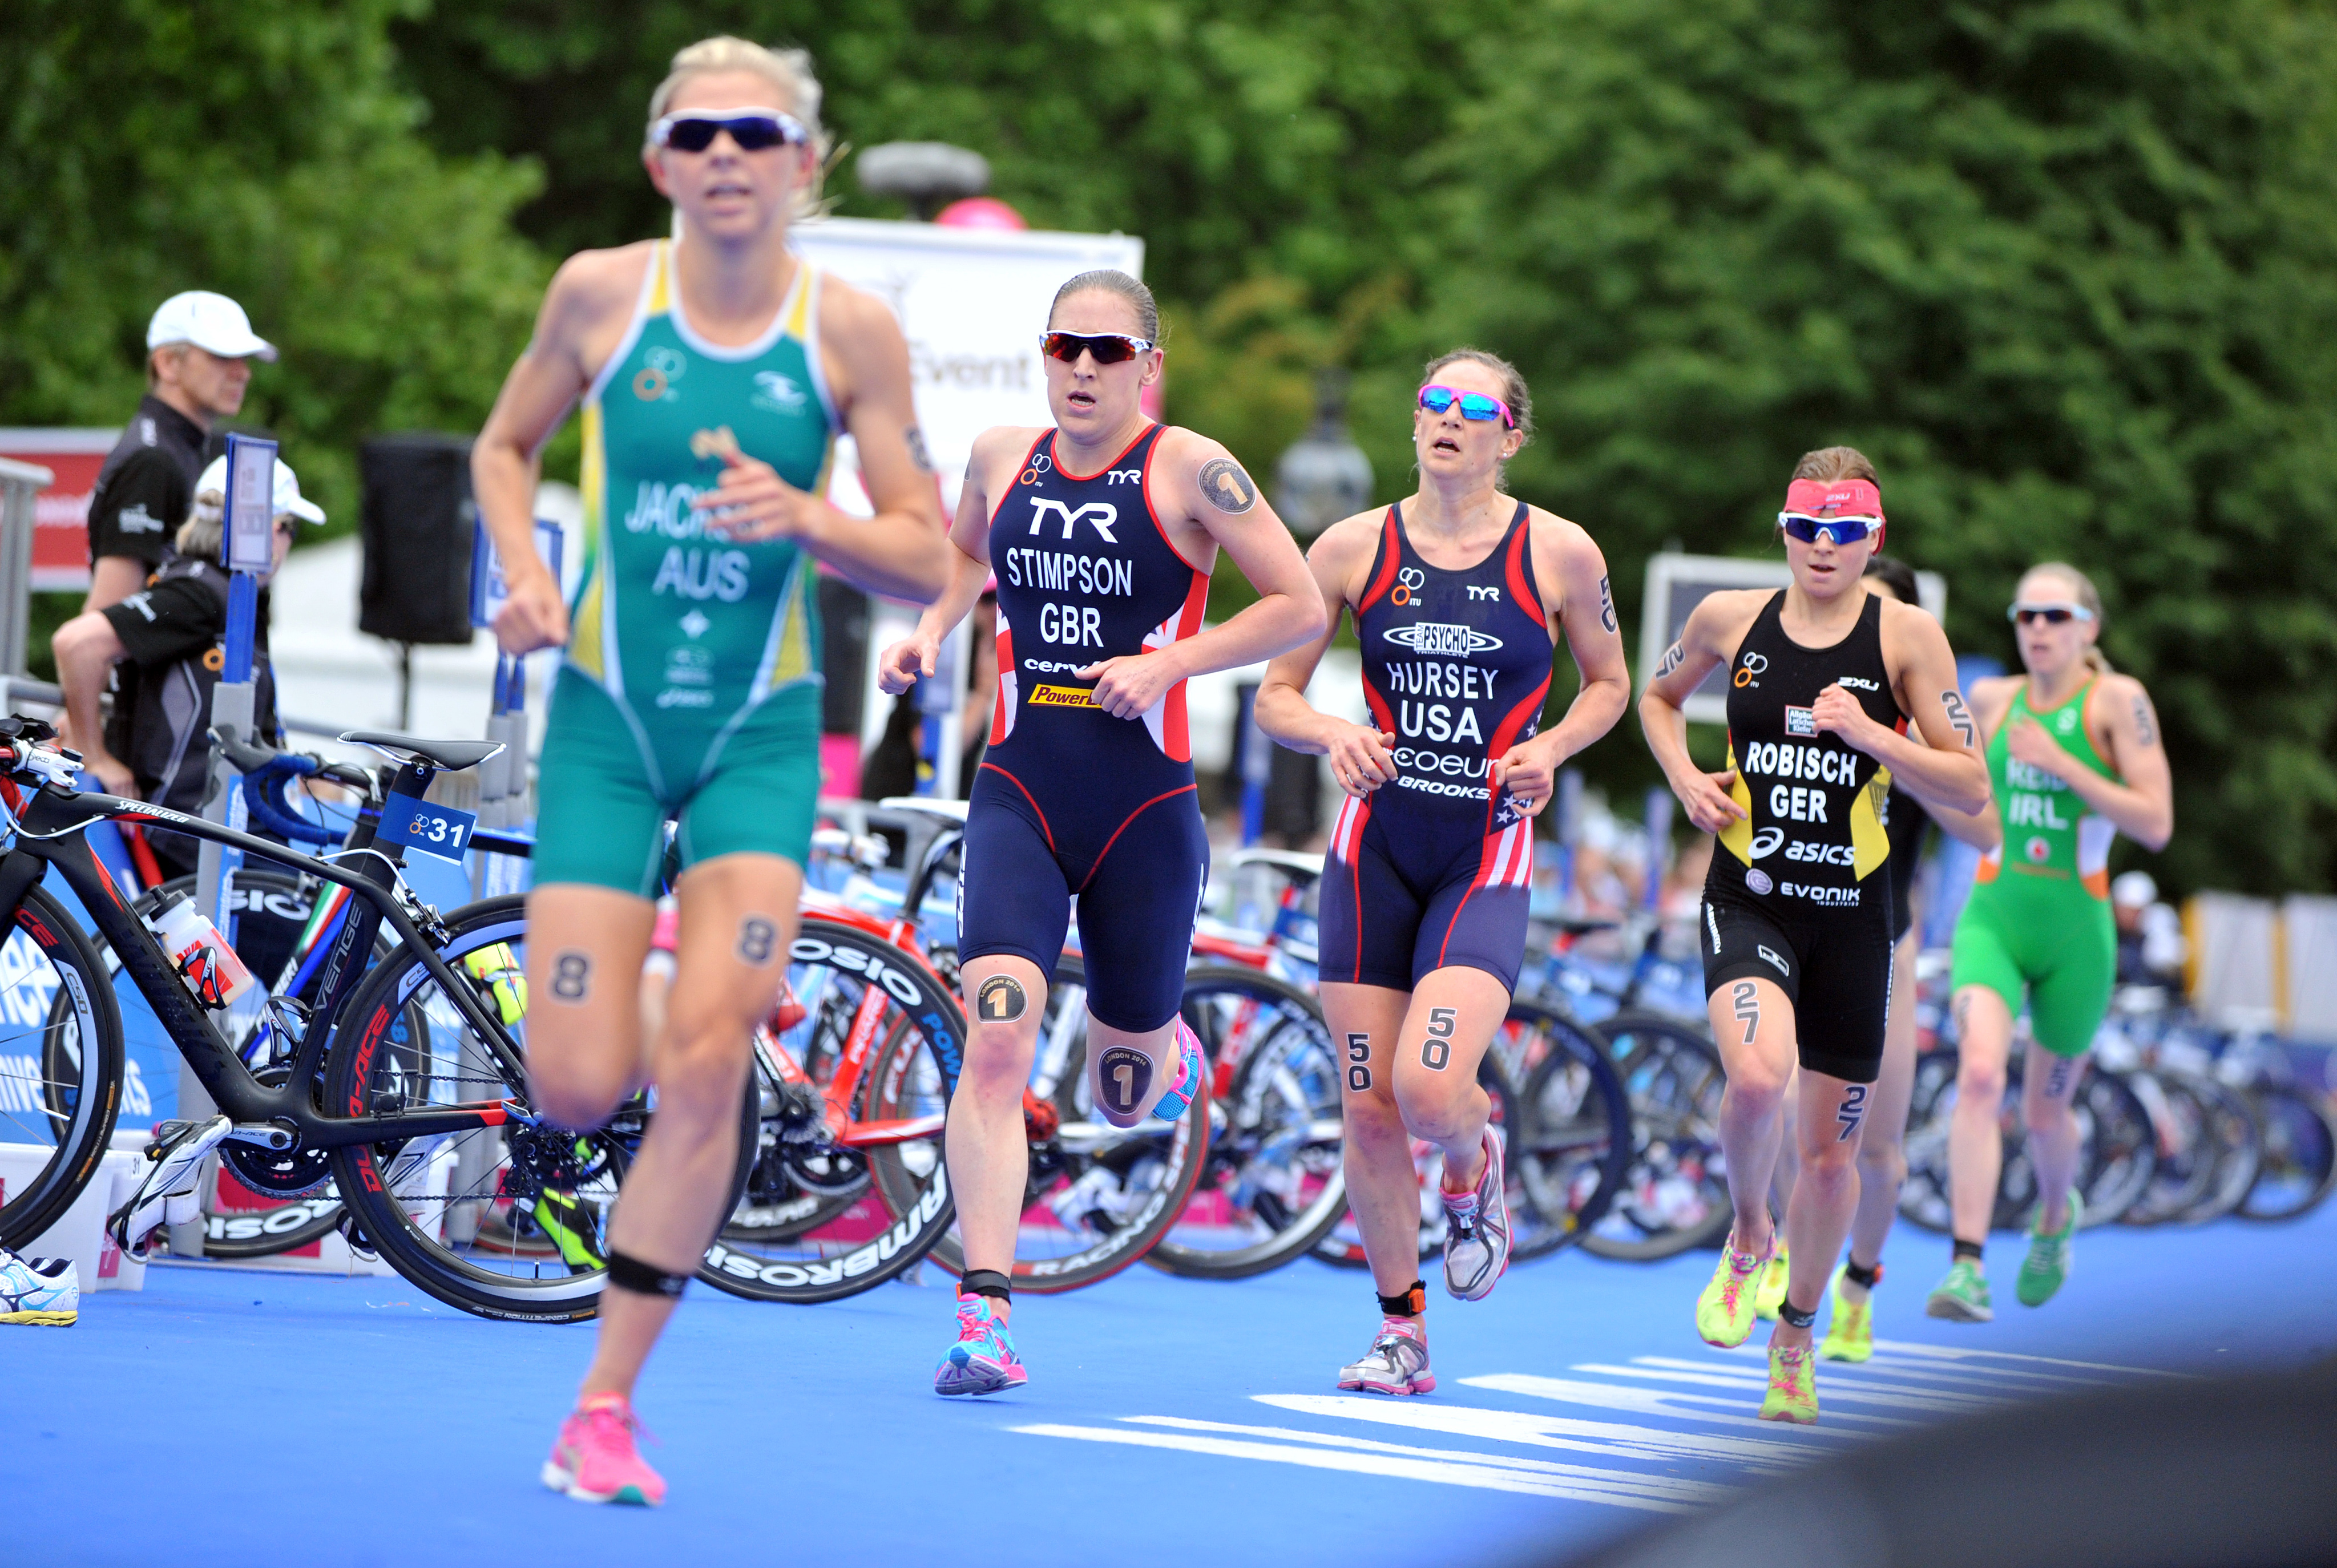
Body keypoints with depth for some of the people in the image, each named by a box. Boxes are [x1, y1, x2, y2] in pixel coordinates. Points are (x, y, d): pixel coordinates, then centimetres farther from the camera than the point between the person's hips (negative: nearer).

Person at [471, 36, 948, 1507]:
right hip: (609, 718, 1)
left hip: (762, 732, -1)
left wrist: (804, 518, -23)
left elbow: (931, 563, -5)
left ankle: (607, 1409, -2)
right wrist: (525, 569, -7)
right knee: (578, 1090, -7)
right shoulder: (602, 291, -5)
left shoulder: (851, 327, -7)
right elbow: (505, 447, 12)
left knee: (705, 1066, -13)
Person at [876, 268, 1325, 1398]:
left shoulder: (1189, 469, -6)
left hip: (1144, 810, -2)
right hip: (1018, 798, 2)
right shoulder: (1001, 458, 6)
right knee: (995, 1045, -19)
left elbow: (1301, 606, -6)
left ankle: (1161, 1049, 49)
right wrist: (930, 630, 9)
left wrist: (1169, 662, -15)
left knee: (1123, 1100, 10)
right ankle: (984, 1317, -19)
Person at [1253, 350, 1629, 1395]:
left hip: (1487, 850, -2)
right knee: (1369, 1107, 1)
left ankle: (1474, 1169, 18)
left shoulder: (1560, 554, -2)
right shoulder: (1353, 548, 2)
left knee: (1431, 1087, -20)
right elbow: (1276, 695, 7)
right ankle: (1401, 1332, 17)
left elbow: (1609, 682, 13)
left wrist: (1551, 749, -6)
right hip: (1375, 844, 2)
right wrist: (1332, 735, -15)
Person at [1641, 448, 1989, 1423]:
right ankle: (1748, 1235, 3)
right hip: (1747, 901, 0)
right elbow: (1658, 696, 21)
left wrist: (1870, 734, -19)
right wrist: (1683, 775, 2)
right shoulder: (1729, 618, 0)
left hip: (1851, 914, 1)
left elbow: (1970, 789, -5)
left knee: (1831, 1146, 8)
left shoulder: (1908, 637, -5)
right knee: (1759, 1076, -29)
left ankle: (1796, 1335, 32)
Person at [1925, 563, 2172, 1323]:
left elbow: (2157, 824, -15)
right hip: (1991, 920, 2)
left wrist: (2062, 765, -20)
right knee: (1979, 1075, -23)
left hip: (2076, 936, -1)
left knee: (2045, 1110, 13)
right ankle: (1967, 1270, -27)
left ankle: (2056, 1216, 48)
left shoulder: (2118, 699, -7)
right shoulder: (1991, 698, 4)